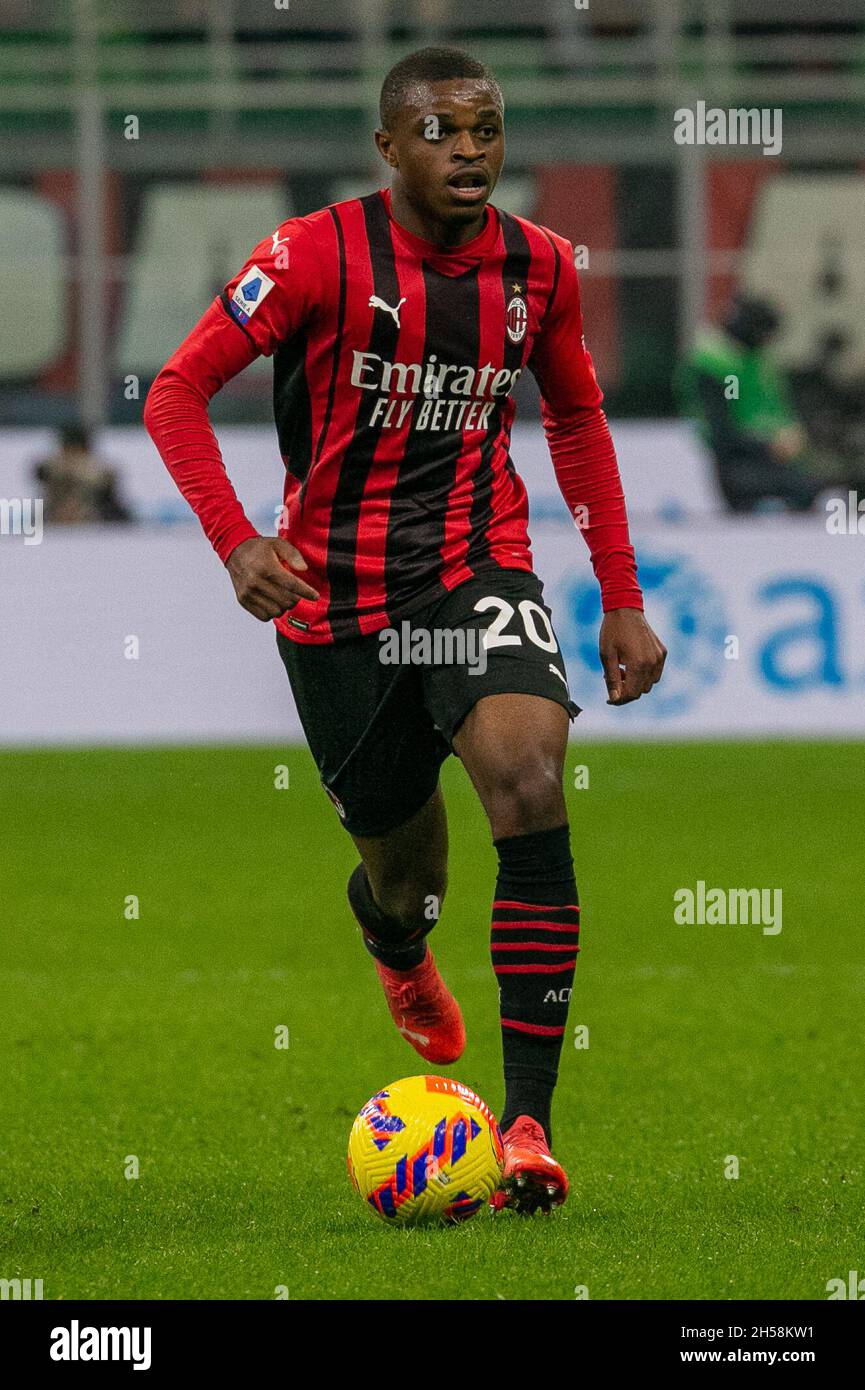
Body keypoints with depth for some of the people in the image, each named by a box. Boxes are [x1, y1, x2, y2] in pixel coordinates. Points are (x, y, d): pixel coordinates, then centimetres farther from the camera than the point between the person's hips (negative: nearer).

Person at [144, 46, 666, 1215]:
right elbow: (177, 393, -12)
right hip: (336, 594, -1)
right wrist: (236, 541, -27)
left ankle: (529, 1120, -25)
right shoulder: (318, 256, -12)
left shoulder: (538, 268, 0)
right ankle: (399, 949, 54)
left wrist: (623, 599, 11)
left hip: (479, 569, 2)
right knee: (404, 865, 9)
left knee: (530, 781, -26)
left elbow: (577, 422, 16)